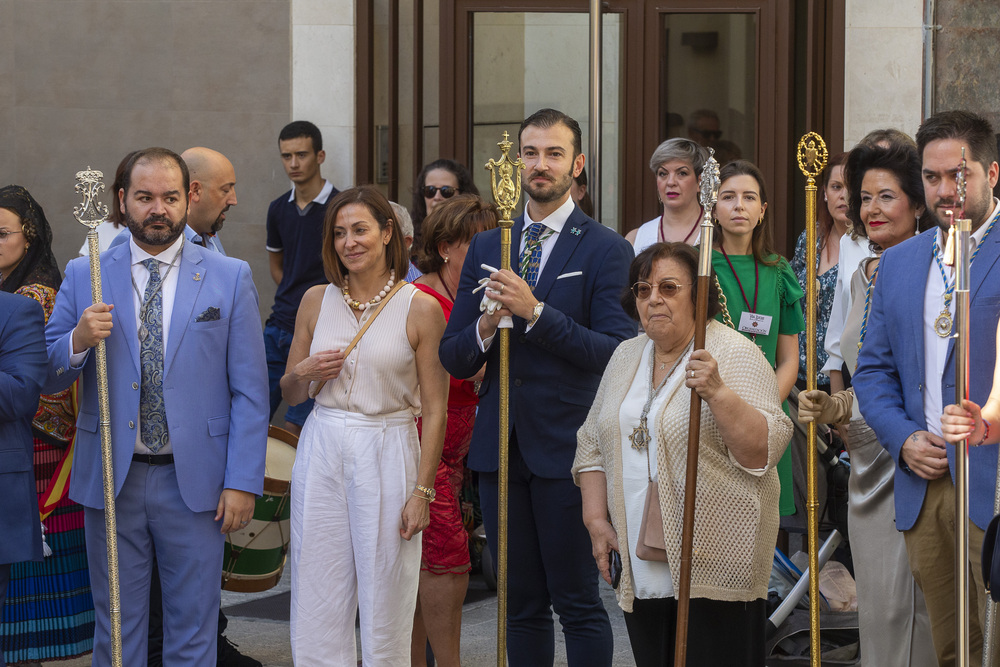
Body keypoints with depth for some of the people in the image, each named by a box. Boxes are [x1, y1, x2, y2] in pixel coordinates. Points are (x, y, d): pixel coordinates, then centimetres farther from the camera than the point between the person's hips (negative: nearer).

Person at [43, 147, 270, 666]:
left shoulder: (230, 278, 1)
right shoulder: (84, 277, 4)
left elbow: (250, 391, 0)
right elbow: (44, 379, 5)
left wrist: (243, 482, -7)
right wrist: (78, 341, -16)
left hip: (193, 482, -1)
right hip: (110, 481, 1)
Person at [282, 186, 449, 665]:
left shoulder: (421, 309, -5)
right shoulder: (317, 301, 6)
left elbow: (434, 409, -4)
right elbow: (290, 395, 15)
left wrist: (422, 491, -9)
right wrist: (303, 373, -8)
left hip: (387, 456, -3)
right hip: (322, 452, 3)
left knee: (384, 604, 3)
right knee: (318, 604, 5)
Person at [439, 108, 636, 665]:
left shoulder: (606, 250, -3)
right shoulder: (486, 247, 12)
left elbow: (615, 353, -13)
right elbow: (453, 358, 10)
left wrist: (535, 311, -20)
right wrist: (486, 326, -12)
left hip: (566, 450, -5)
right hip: (499, 447, 5)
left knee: (578, 604, -1)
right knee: (521, 606, 12)